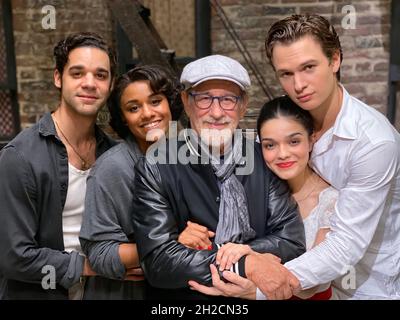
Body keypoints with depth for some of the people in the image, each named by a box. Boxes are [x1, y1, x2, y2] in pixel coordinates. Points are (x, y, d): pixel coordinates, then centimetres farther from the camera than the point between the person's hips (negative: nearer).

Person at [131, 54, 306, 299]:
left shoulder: (263, 160, 1)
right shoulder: (155, 168, -8)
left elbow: (292, 240, 0)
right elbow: (158, 262, -14)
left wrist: (238, 253, -15)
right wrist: (247, 266, -16)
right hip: (191, 296, -2)